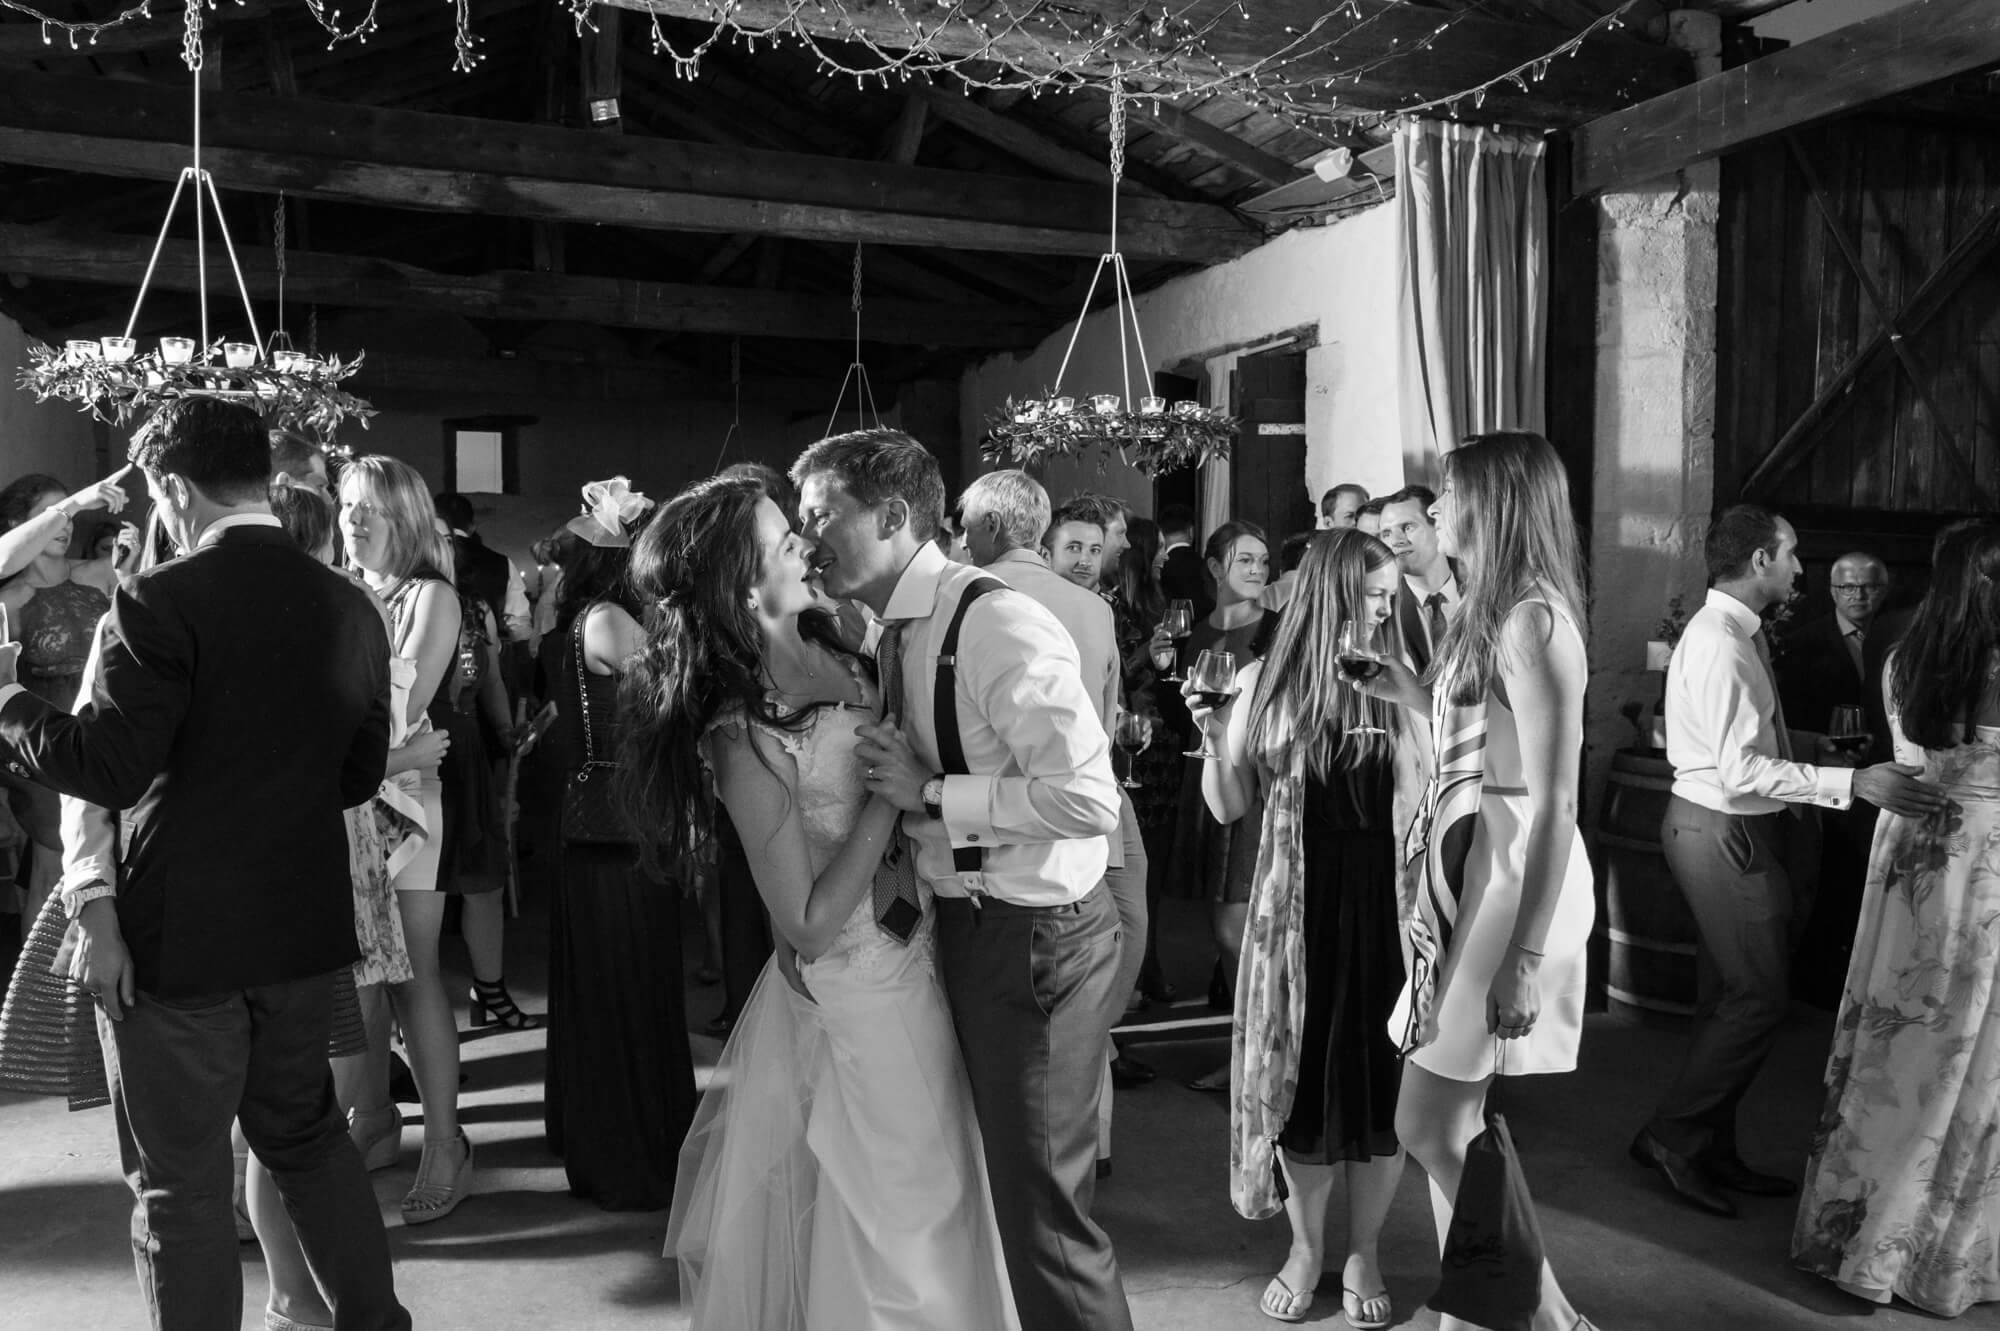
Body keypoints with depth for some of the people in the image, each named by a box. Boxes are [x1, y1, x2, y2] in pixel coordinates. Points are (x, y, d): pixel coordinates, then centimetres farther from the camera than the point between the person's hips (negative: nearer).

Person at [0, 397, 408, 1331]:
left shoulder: (163, 603, -16)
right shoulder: (351, 608, 1)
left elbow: (109, 770, -18)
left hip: (179, 938, -6)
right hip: (302, 928, 6)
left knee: (180, 1184, 9)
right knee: (304, 1133, 23)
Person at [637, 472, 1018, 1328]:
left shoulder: (831, 653, -3)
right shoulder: (744, 741, -24)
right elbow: (808, 929, -22)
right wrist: (890, 793, -23)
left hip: (912, 971, 8)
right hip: (859, 1004, -7)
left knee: (933, 1205, 25)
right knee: (889, 1233, 14)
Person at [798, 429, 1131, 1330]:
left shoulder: (997, 625, -21)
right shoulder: (893, 636, 7)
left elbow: (1088, 800, -27)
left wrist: (931, 794, -22)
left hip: (1036, 938, -9)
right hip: (966, 928, 9)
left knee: (1040, 1199, 2)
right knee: (1000, 1180, 23)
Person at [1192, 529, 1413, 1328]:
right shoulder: (1266, 683, 0)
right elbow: (1229, 809, 4)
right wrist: (1216, 741, -13)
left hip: (1383, 900, 0)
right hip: (1297, 903, 1)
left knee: (1381, 1079, 6)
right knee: (1299, 1076, 9)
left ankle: (1364, 1254, 27)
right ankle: (1305, 1247, 29)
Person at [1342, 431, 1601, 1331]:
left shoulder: (1532, 618, -16)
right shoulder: (1491, 612, 13)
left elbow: (1554, 802, -20)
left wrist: (1525, 957, -22)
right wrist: (1407, 691, 15)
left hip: (1513, 878, -9)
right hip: (1466, 873, 9)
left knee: (1427, 1126, -3)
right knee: (1450, 1126, 14)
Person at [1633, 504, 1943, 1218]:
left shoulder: (1734, 633, 11)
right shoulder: (1721, 644, -21)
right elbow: (1743, 771, -27)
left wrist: (1803, 742, 13)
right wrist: (1853, 782, -29)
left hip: (1729, 830, 10)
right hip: (1723, 832, -10)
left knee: (1730, 994, 15)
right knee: (1760, 993, -5)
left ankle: (1712, 1152, 24)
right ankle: (1673, 1135, 6)